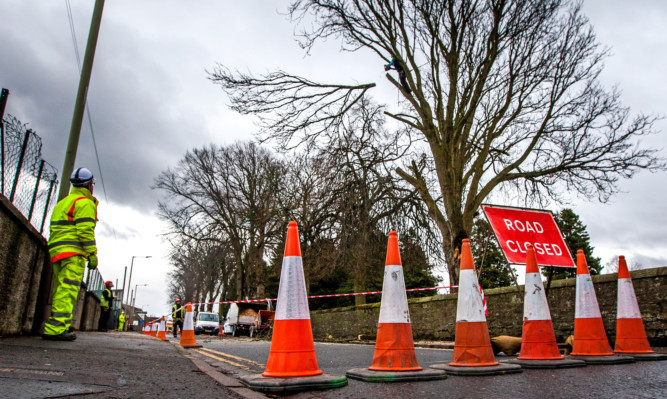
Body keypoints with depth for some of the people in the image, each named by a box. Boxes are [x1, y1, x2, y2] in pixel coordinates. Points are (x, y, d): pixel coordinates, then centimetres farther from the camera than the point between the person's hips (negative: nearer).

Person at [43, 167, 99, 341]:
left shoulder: (62, 203, 26)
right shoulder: (85, 203, -3)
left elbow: (55, 230, 25)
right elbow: (85, 230, -14)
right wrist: (92, 255, -13)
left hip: (56, 250, 9)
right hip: (73, 252, -9)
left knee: (60, 290, 11)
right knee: (68, 289, -14)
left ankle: (54, 327, 11)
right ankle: (56, 328, -22)